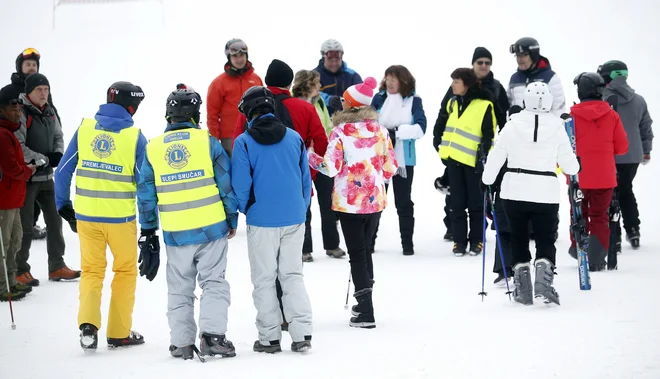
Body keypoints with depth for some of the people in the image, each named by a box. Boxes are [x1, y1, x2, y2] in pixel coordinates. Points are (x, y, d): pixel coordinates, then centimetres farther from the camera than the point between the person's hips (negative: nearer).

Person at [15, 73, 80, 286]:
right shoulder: (21, 113, -16)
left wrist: (58, 155, -1)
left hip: (46, 176, 8)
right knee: (24, 226, -2)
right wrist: (40, 159, -20)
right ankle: (20, 271, 8)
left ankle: (57, 267, 23)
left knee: (55, 220, 13)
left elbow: (59, 136, 19)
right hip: (26, 178, -8)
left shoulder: (49, 113, 8)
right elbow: (17, 147, -20)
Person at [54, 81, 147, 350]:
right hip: (121, 217, -2)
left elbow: (63, 171, 2)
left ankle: (88, 323, -7)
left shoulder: (84, 128, -1)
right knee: (125, 271, 15)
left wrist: (63, 206, 15)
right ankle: (119, 333, 17)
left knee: (91, 271, 14)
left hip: (86, 215, 2)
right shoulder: (134, 136, -8)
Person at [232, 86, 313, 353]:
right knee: (293, 276, 10)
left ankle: (269, 338, 7)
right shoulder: (294, 138, 3)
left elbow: (240, 185, -8)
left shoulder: (244, 142, -9)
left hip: (261, 221, -3)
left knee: (264, 280, 6)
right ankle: (301, 334, 2)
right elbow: (306, 179, 8)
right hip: (294, 219, 3)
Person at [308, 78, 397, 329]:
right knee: (366, 250, 20)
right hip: (375, 201, 4)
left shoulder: (341, 131, -12)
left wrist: (310, 154, -3)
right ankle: (364, 304, 30)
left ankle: (366, 313, -6)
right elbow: (390, 168, 4)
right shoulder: (380, 130, 2)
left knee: (357, 254, 0)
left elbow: (331, 167, -17)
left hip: (349, 202, -4)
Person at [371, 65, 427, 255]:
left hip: (403, 159, -2)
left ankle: (407, 243, 14)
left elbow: (420, 128, -13)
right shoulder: (379, 98, 1)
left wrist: (397, 131, -22)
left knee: (403, 202, 7)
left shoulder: (413, 100, -4)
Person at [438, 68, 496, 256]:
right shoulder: (453, 104, 12)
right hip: (454, 159, 6)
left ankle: (476, 240, 12)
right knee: (457, 203, 6)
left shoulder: (484, 105, -9)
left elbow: (489, 134, -9)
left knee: (475, 203, 3)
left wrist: (483, 155, -15)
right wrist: (443, 152, 15)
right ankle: (459, 241, 10)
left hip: (473, 161, -6)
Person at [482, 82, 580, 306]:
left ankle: (523, 290, 9)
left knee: (519, 240, 13)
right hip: (546, 193, 0)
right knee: (546, 241, 8)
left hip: (515, 192, 0)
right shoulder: (557, 128, -5)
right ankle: (544, 282, -16)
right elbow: (569, 163, 1)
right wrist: (574, 169, 24)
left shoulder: (513, 125, -5)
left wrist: (487, 181, 14)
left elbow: (496, 156, -2)